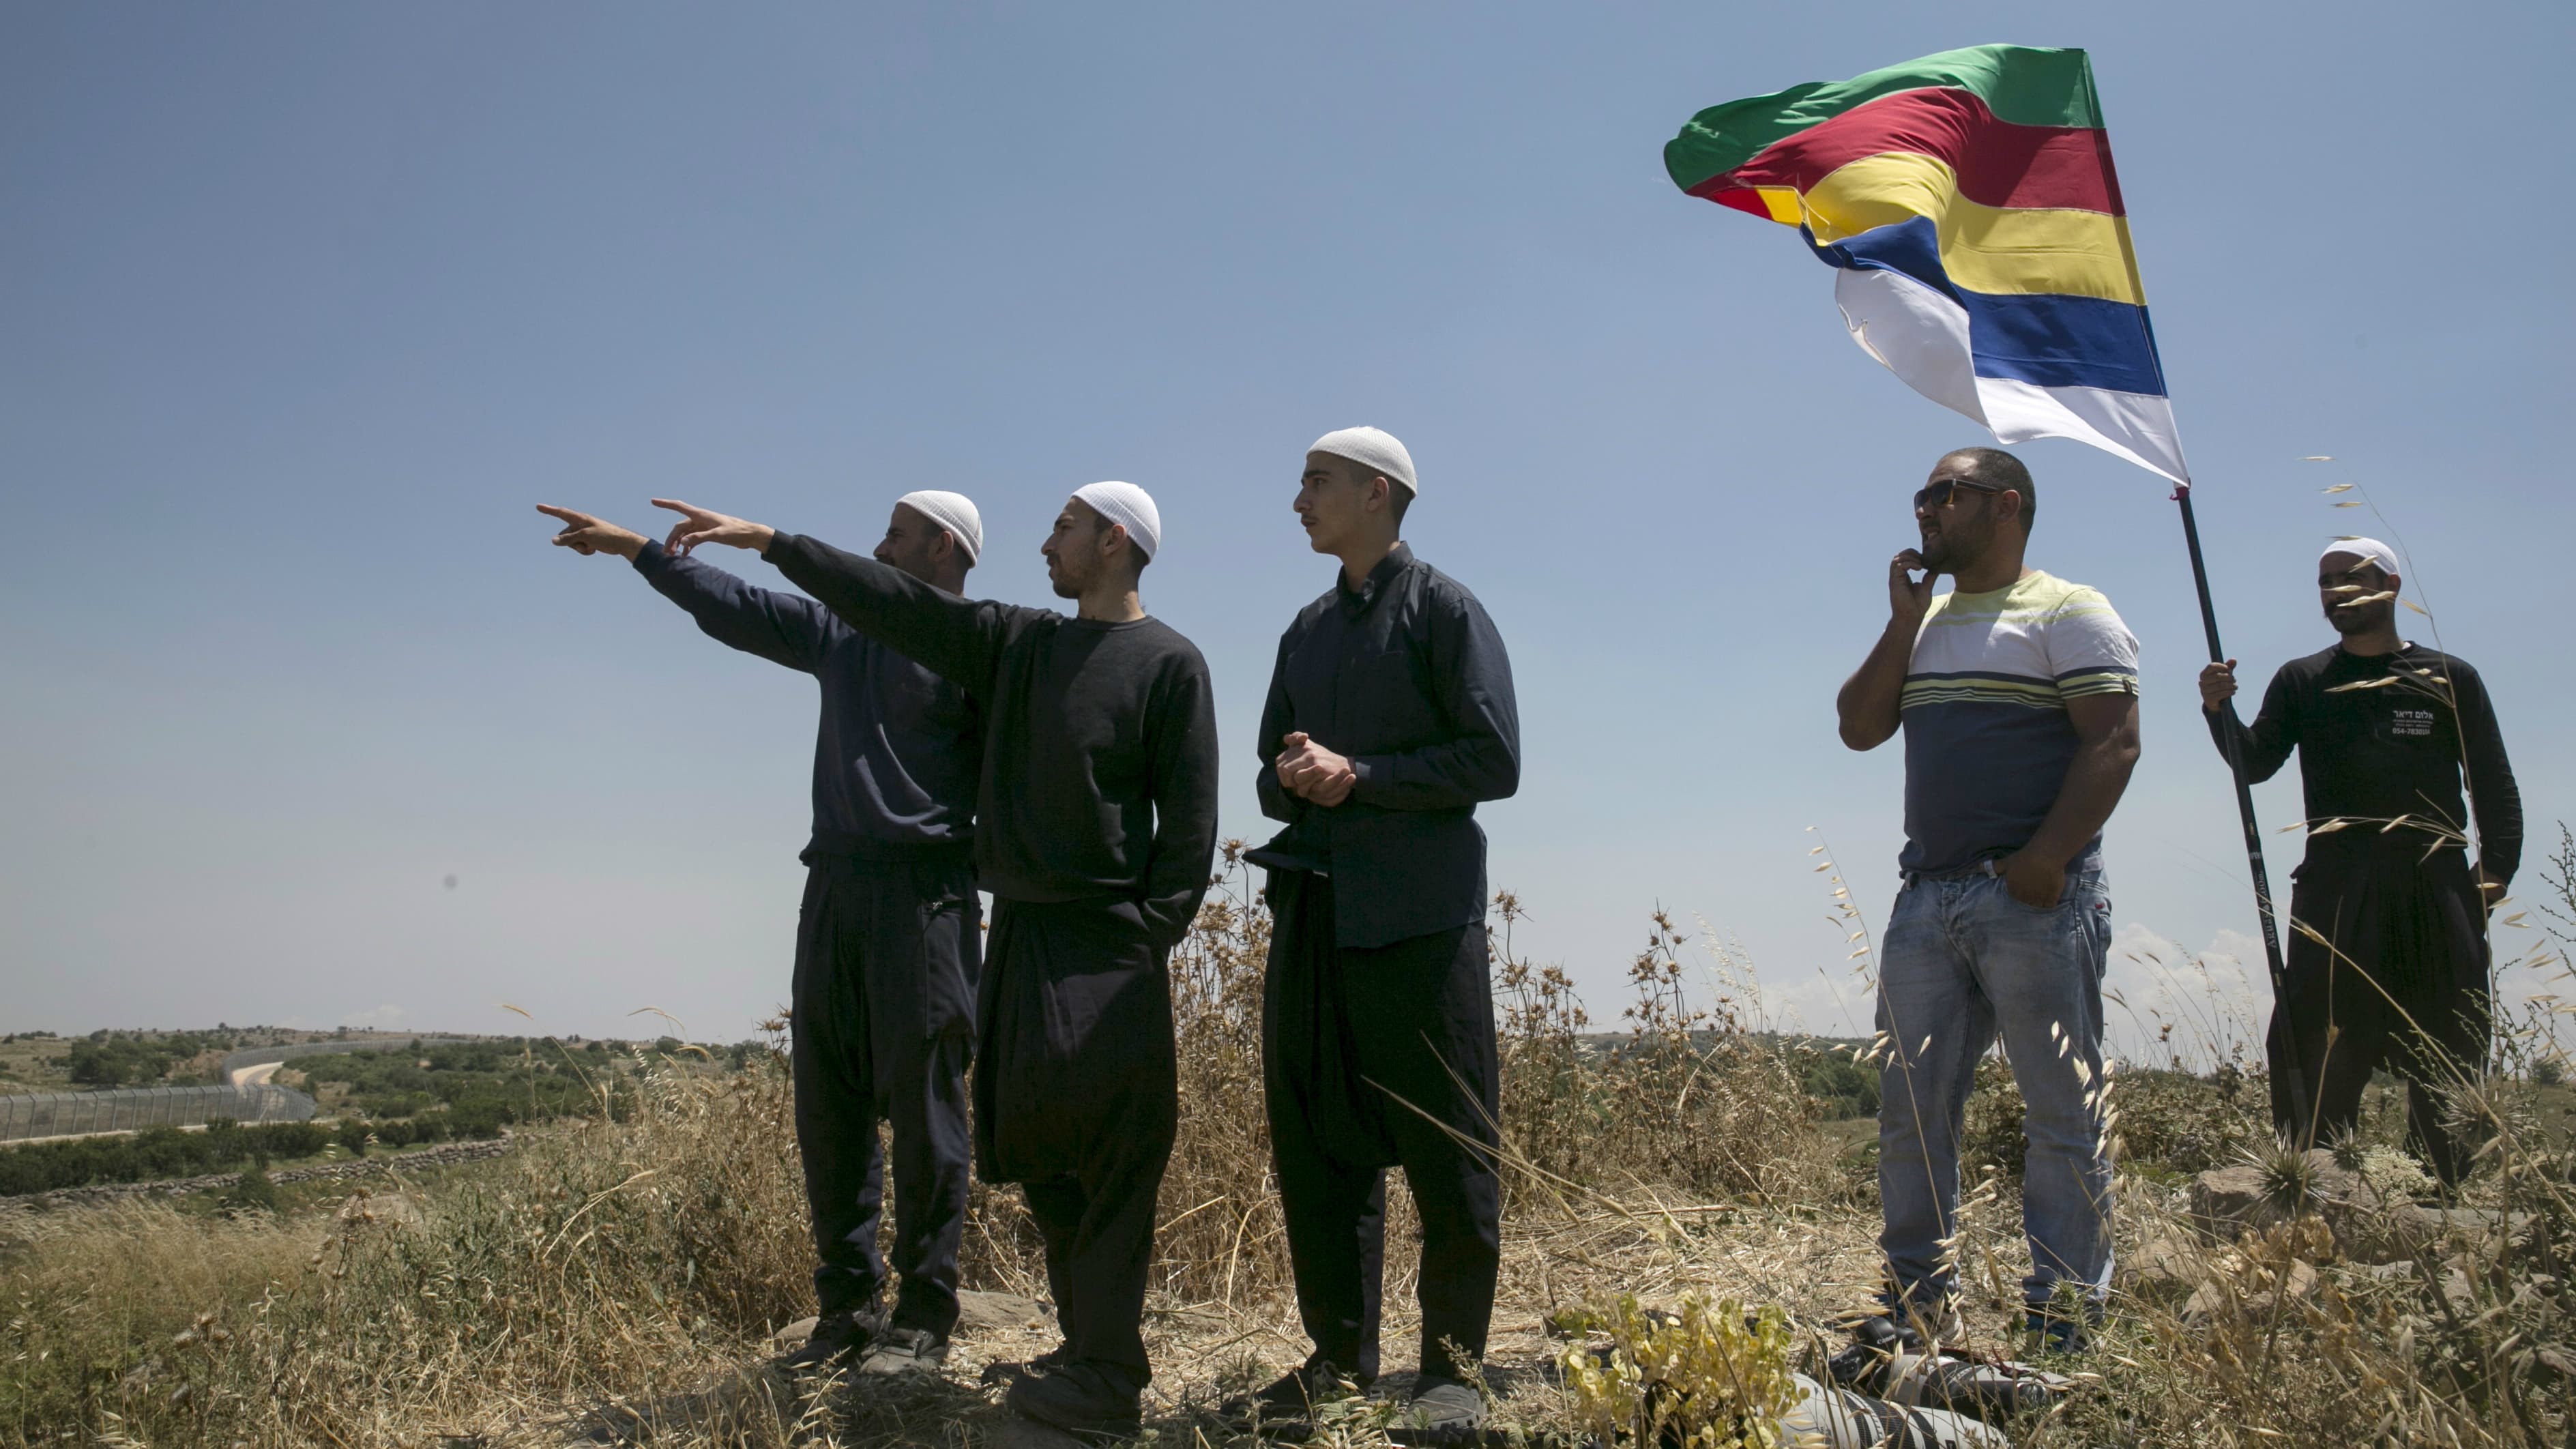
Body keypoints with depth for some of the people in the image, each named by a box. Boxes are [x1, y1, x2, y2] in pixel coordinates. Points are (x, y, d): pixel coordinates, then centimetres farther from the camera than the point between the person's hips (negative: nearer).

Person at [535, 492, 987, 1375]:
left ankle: (924, 1319, 4)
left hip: (922, 895, -7)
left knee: (920, 1105, -4)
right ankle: (848, 1307, 15)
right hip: (835, 888, 7)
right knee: (829, 1104, 6)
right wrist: (632, 547, 25)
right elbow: (730, 604, 25)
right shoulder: (843, 634, 18)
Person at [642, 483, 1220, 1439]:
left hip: (1110, 942, -7)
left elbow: (1189, 819, -6)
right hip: (1019, 932, 7)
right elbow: (895, 603, 14)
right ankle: (1090, 1343, 19)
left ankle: (1104, 1379, -3)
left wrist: (1152, 936, -13)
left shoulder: (1169, 663, -3)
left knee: (1112, 1155, -8)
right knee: (1036, 1148, 8)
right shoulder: (1016, 643, 14)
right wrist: (769, 541, 13)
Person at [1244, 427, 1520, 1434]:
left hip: (1418, 914, -6)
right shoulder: (1307, 630, 20)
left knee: (1446, 1150, 0)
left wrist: (1358, 774, -12)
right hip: (1312, 907, 6)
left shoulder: (1443, 609, 1)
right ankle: (1341, 1349, 20)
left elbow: (1493, 761, -8)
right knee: (1315, 1142, 8)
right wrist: (1292, 777, -1)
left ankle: (1451, 1362, 12)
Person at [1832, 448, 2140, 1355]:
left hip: (2033, 898, -7)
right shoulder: (1925, 623, 20)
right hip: (1927, 898, 7)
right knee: (1909, 1109, 7)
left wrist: (2047, 858, -20)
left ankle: (2065, 1325, 7)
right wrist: (1903, 621, 5)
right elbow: (1860, 728, 12)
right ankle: (1919, 1305, 18)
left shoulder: (2067, 614, -1)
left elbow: (2113, 742, -10)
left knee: (2063, 1111, 0)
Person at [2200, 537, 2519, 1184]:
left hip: (2436, 888, 1)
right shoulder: (2302, 682, 12)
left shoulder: (2450, 679, 10)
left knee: (2448, 1059, 4)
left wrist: (2496, 867, -6)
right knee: (2322, 1056, -7)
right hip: (2335, 887, 0)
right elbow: (2254, 762, 1)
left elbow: (2495, 785, 8)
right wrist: (2218, 708, -18)